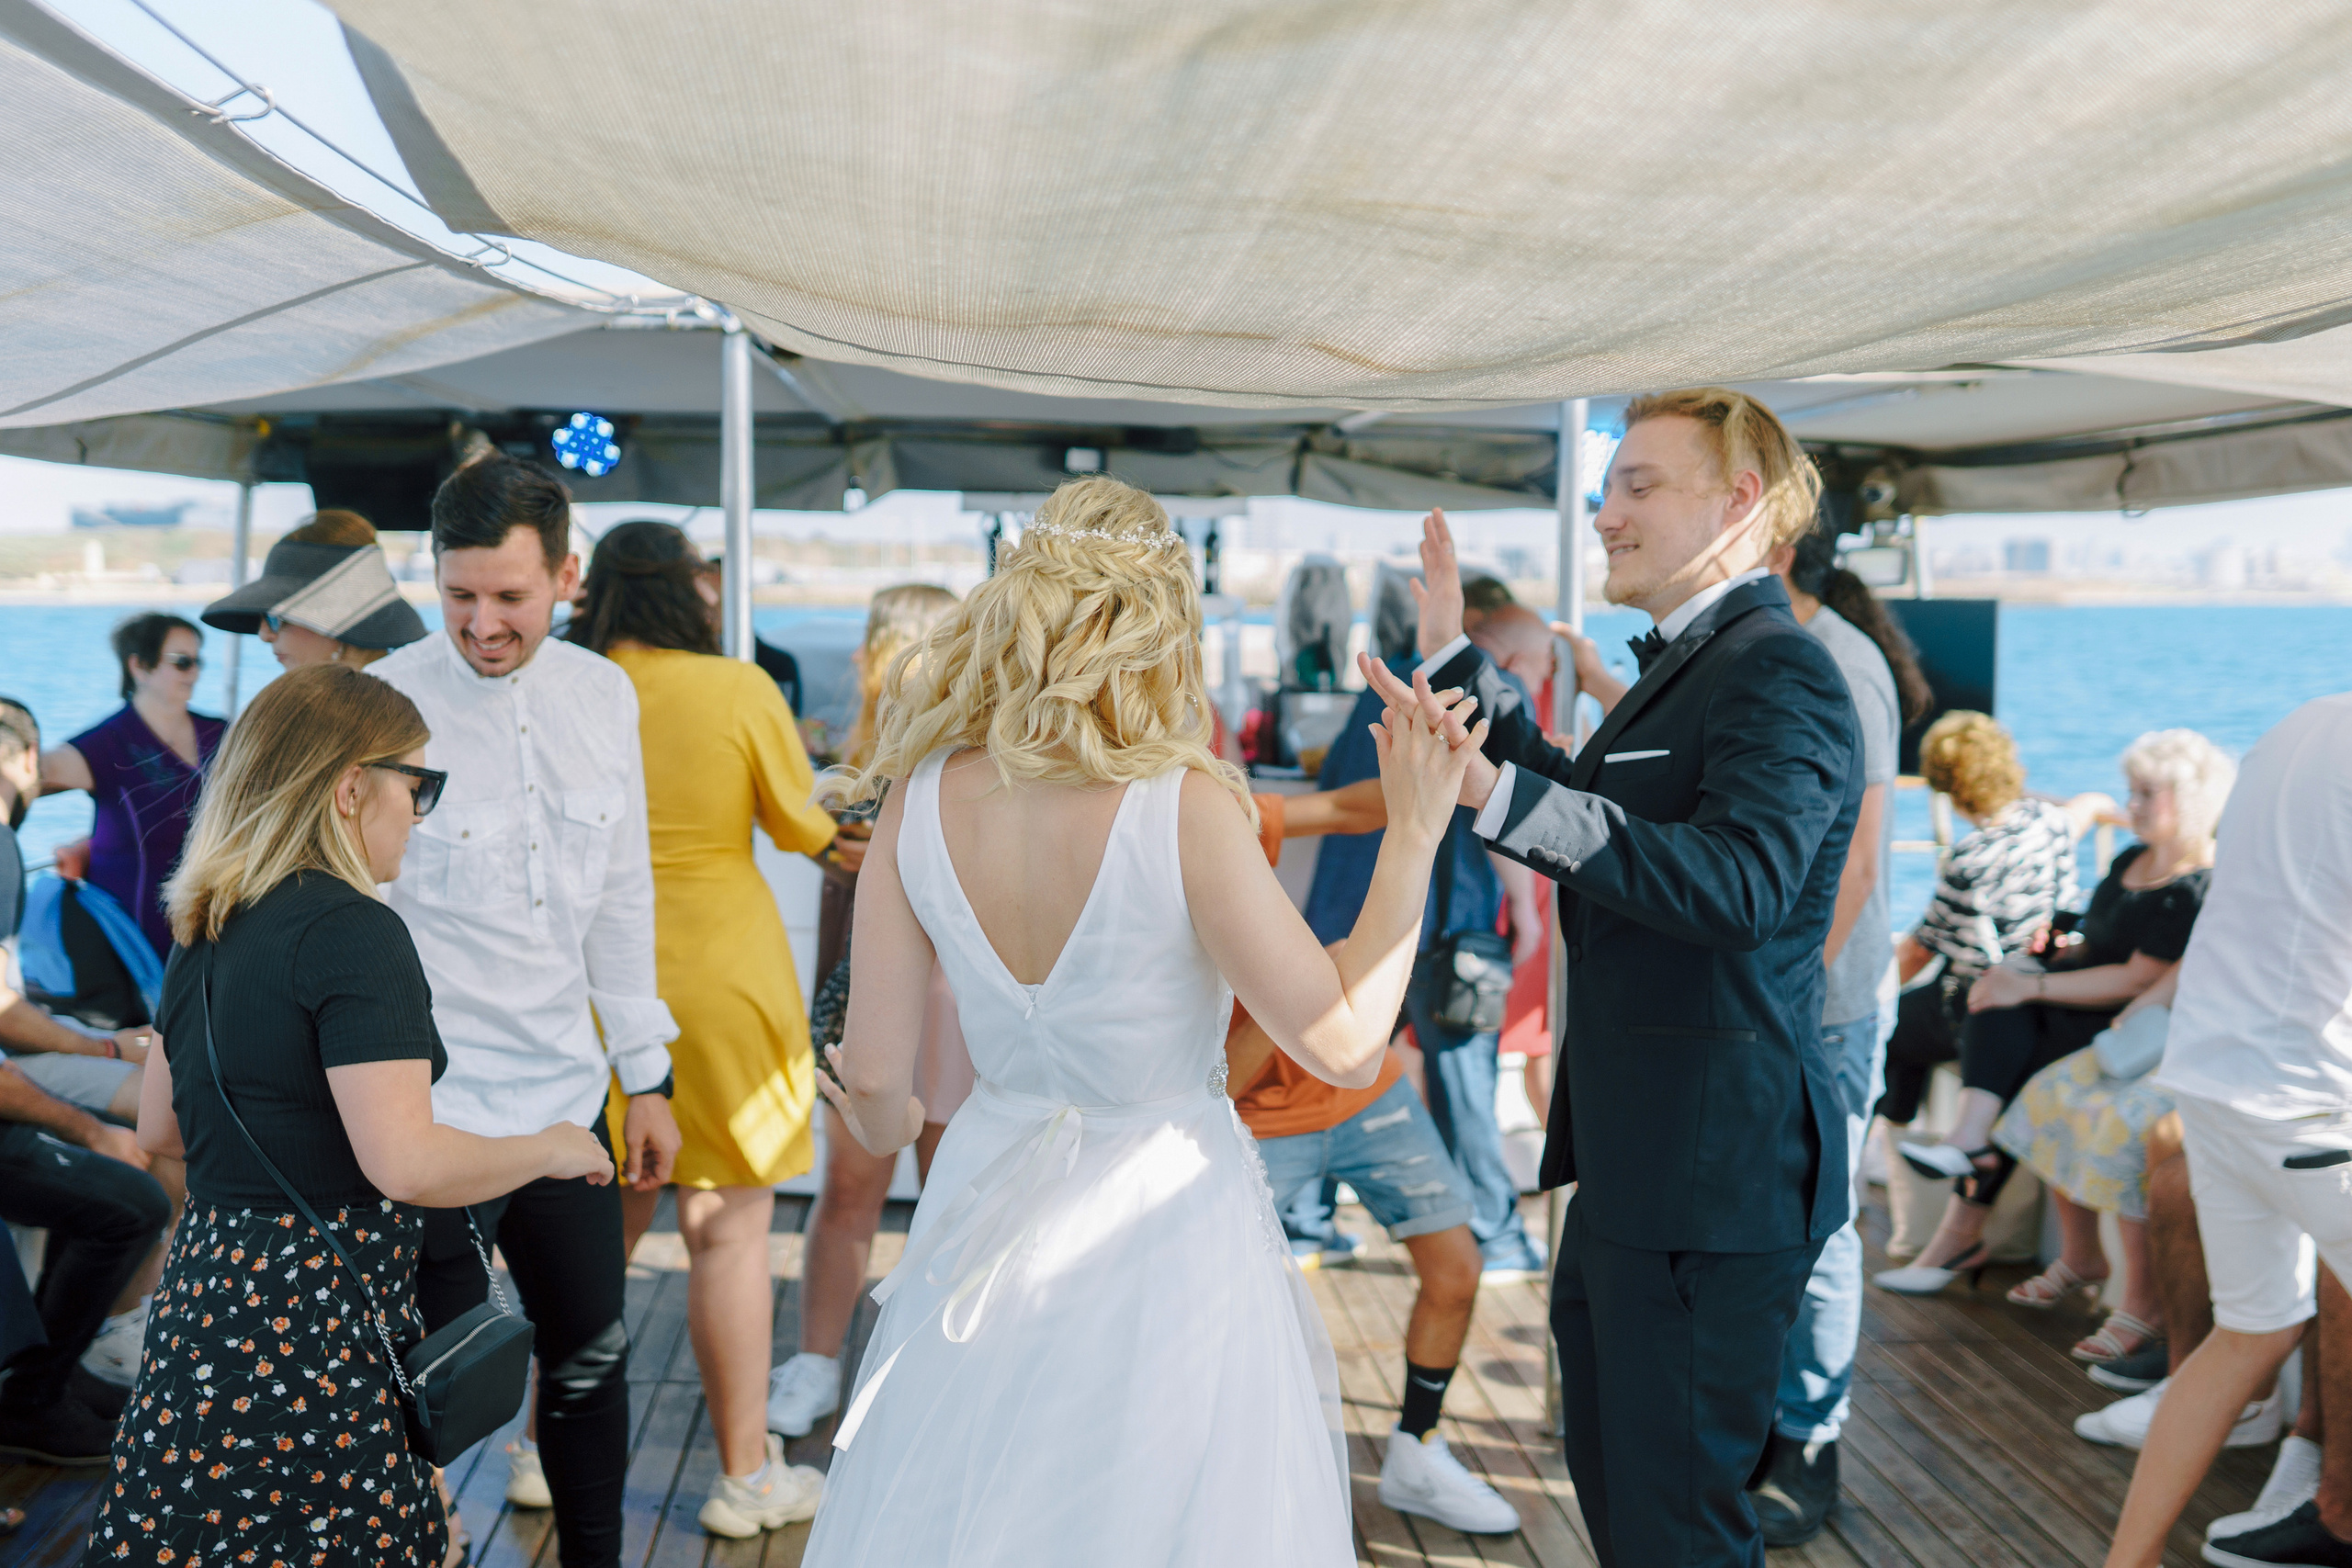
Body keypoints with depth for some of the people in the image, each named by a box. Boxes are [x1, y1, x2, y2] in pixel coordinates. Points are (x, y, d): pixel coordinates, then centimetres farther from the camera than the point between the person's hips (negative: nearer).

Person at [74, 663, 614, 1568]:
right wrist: (549, 1149, -8)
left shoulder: (207, 931, 11)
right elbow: (404, 1163, -23)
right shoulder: (353, 930, -16)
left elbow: (159, 1129, 22)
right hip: (314, 1322, -10)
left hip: (209, 1277, 10)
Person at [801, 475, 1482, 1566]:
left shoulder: (920, 799, -8)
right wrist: (1414, 833, -11)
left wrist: (889, 1127, 22)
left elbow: (873, 1077, -2)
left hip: (989, 1206, 4)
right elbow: (1344, 1045, -18)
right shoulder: (1182, 807, -21)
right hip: (1167, 1224, -4)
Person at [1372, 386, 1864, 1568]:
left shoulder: (1779, 674, -19)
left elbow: (1740, 880, -35)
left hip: (1711, 1179, -10)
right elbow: (1583, 801, 26)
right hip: (1634, 1162, 10)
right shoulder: (1685, 666, 14)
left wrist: (1497, 793, -43)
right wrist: (1455, 656, 23)